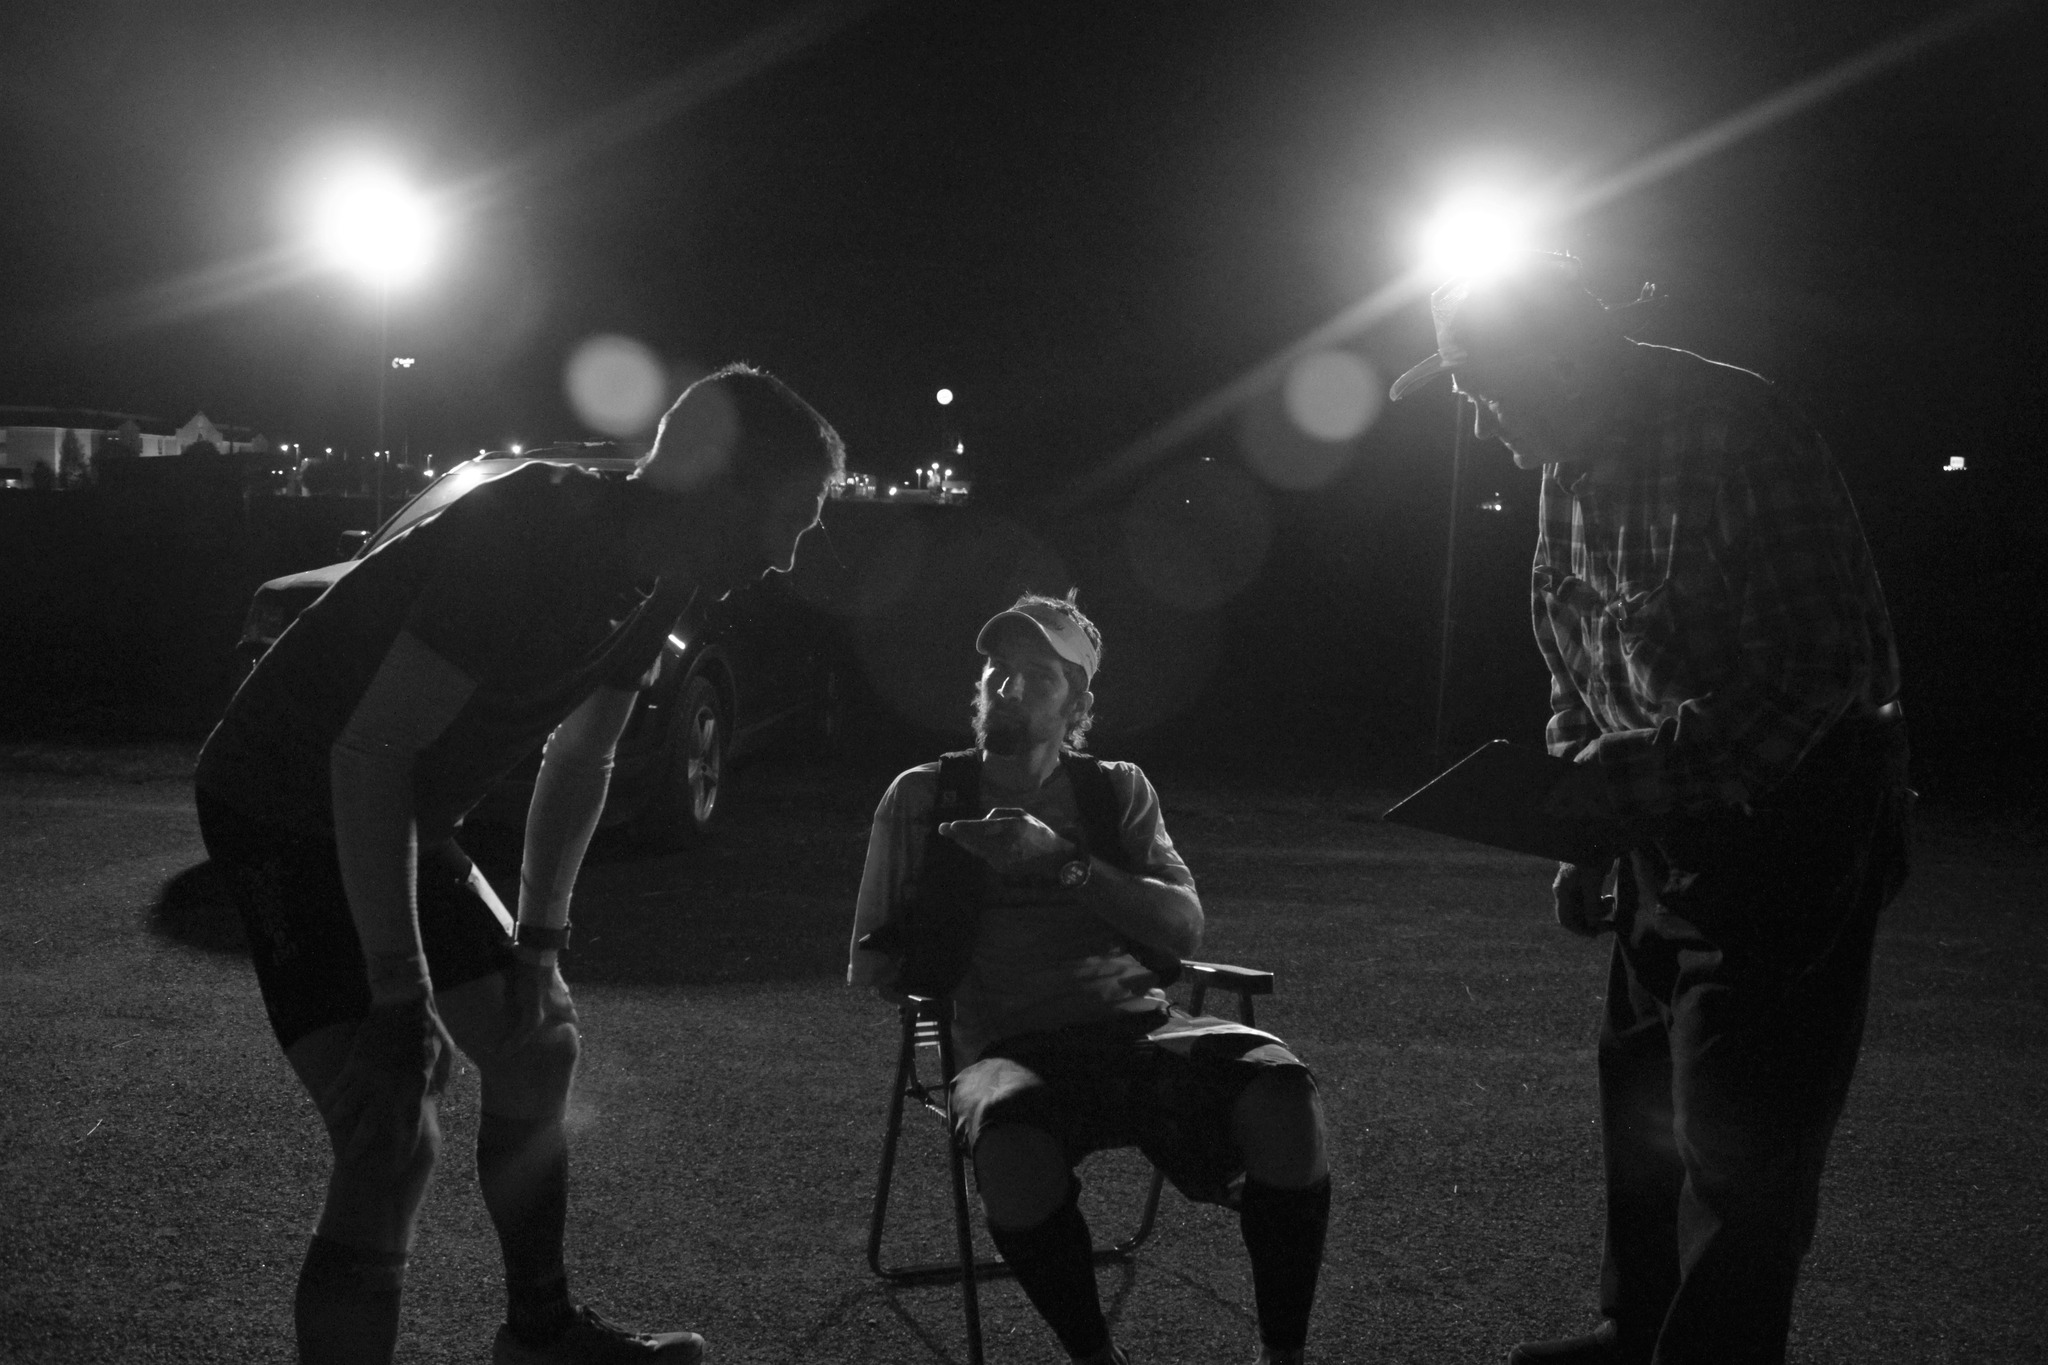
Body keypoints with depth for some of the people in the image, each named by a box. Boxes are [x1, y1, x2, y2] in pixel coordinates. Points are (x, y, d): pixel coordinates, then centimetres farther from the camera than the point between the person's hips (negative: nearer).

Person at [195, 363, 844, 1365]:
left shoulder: (651, 575, -2)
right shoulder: (534, 534, -30)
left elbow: (580, 755, 11)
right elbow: (370, 753, -30)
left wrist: (536, 936, 7)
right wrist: (398, 985, -27)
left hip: (400, 823, 9)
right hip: (285, 812, -9)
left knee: (537, 1043, 17)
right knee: (391, 1140, -17)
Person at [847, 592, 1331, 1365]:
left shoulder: (1116, 790, 17)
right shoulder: (924, 797, 14)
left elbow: (1183, 929, 2)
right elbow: (868, 967, 17)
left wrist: (1062, 864, -8)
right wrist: (920, 960, -3)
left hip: (1140, 1028, 2)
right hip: (1012, 1050, -1)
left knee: (1279, 1088, -30)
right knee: (1010, 1141, -39)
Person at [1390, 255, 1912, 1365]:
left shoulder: (1735, 428, -19)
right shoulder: (1568, 470, 7)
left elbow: (1818, 662, -26)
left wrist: (1616, 781, -28)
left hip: (1787, 822, -8)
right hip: (1664, 831, 9)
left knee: (1738, 1147, -4)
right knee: (1641, 1100, 18)